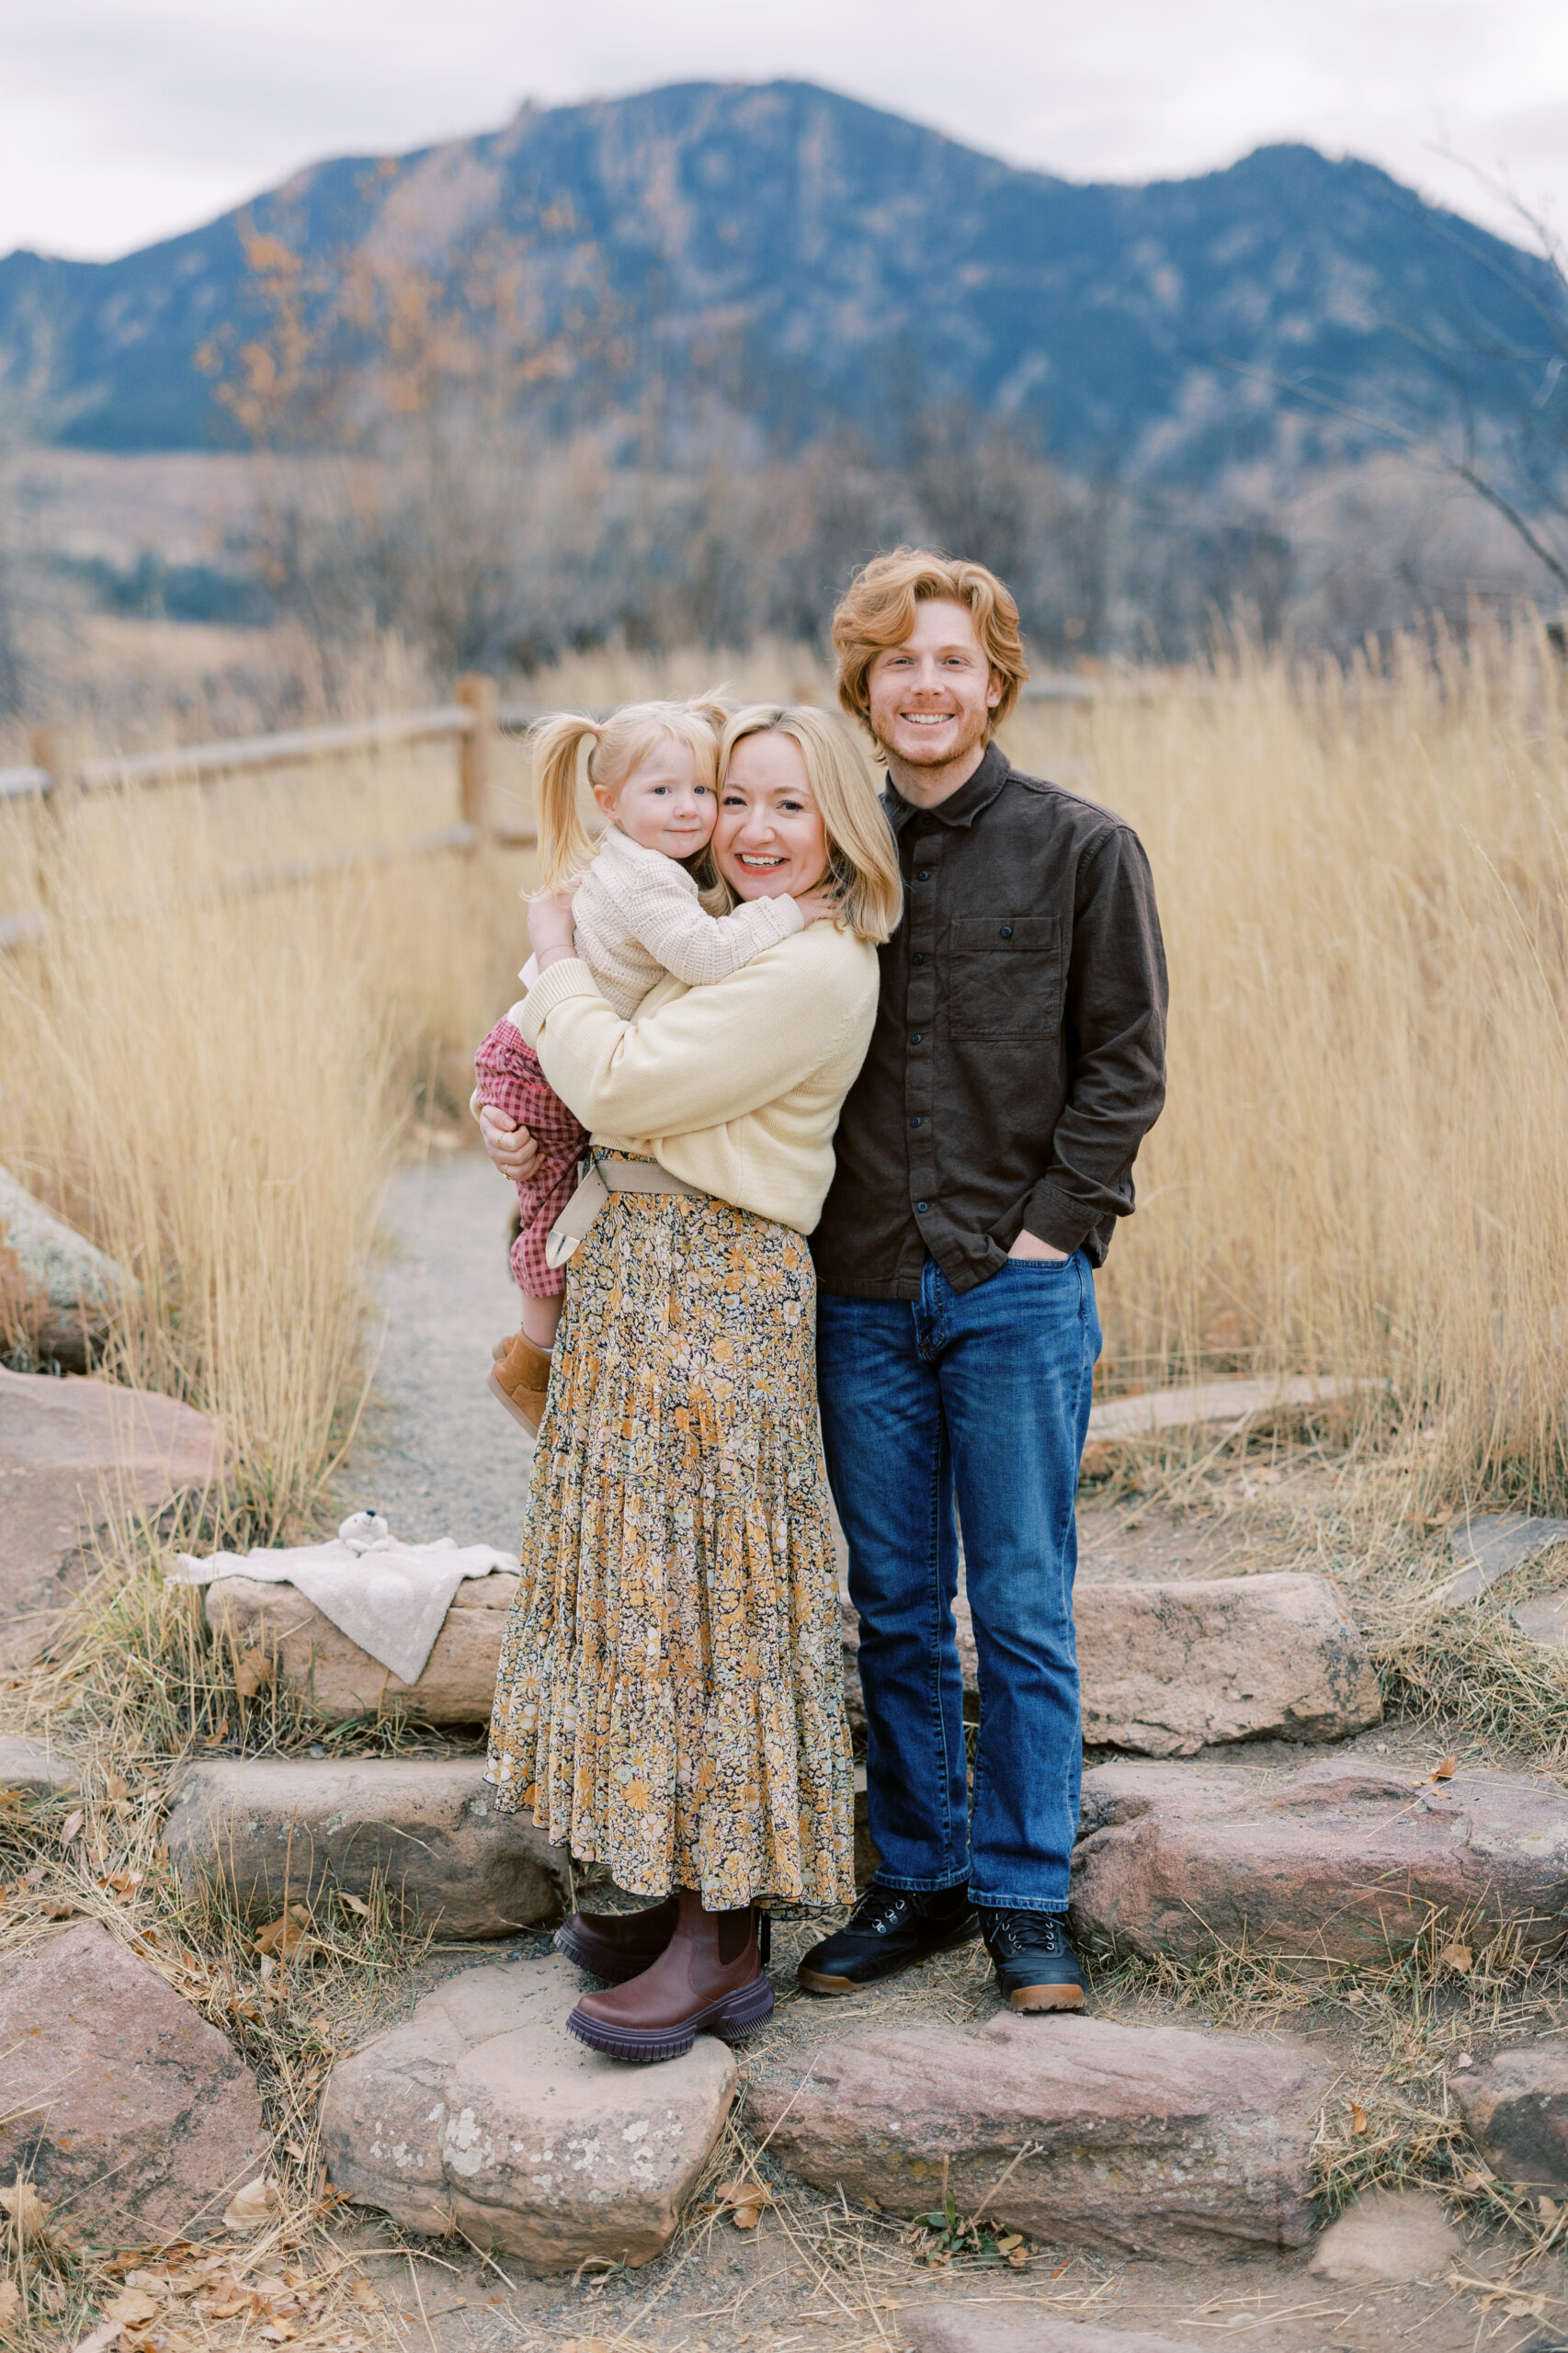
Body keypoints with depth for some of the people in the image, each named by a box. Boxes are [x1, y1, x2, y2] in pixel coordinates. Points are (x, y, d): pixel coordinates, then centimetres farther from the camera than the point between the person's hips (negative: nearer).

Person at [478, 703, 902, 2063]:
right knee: (657, 1587, 14)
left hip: (716, 1302, -10)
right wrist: (523, 1125, -1)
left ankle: (722, 1947, 6)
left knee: (706, 1597, -4)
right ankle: (679, 1887, 27)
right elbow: (619, 1095, 21)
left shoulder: (813, 971, -17)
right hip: (641, 1285, 10)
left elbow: (620, 1084, -20)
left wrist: (557, 956, -3)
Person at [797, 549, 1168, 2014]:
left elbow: (1124, 1064, 0)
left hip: (1018, 1290, -3)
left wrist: (1054, 1226, -7)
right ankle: (918, 1879, 24)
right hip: (862, 1291, 3)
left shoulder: (1081, 850, 0)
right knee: (894, 1608, 10)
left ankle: (1026, 1901, 16)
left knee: (1022, 1608, 3)